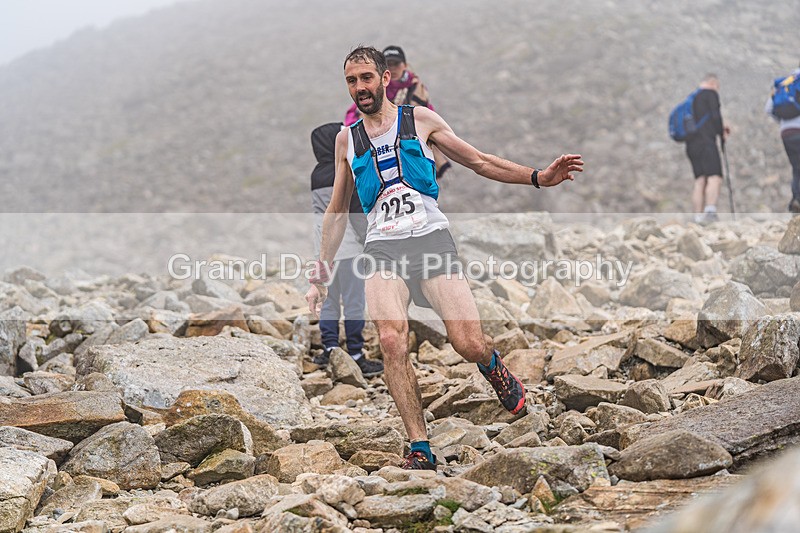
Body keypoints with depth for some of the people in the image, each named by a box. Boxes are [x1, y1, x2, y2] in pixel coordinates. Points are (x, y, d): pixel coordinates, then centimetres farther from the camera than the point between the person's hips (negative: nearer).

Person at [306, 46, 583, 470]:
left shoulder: (420, 120, 10)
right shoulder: (346, 140, 15)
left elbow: (479, 161, 14)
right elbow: (337, 210, 25)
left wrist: (538, 177, 5)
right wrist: (322, 271, 22)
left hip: (431, 239, -1)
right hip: (383, 248, 1)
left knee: (469, 345, -15)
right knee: (391, 340, -25)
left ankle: (492, 363, 25)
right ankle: (420, 450, -20)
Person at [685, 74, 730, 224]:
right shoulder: (711, 94, 1)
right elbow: (715, 116, -9)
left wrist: (720, 130, 26)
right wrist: (722, 133, 8)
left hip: (691, 144, 8)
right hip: (706, 142, -8)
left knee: (699, 182, 4)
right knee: (715, 178, -17)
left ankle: (698, 217, -5)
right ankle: (710, 210, -36)